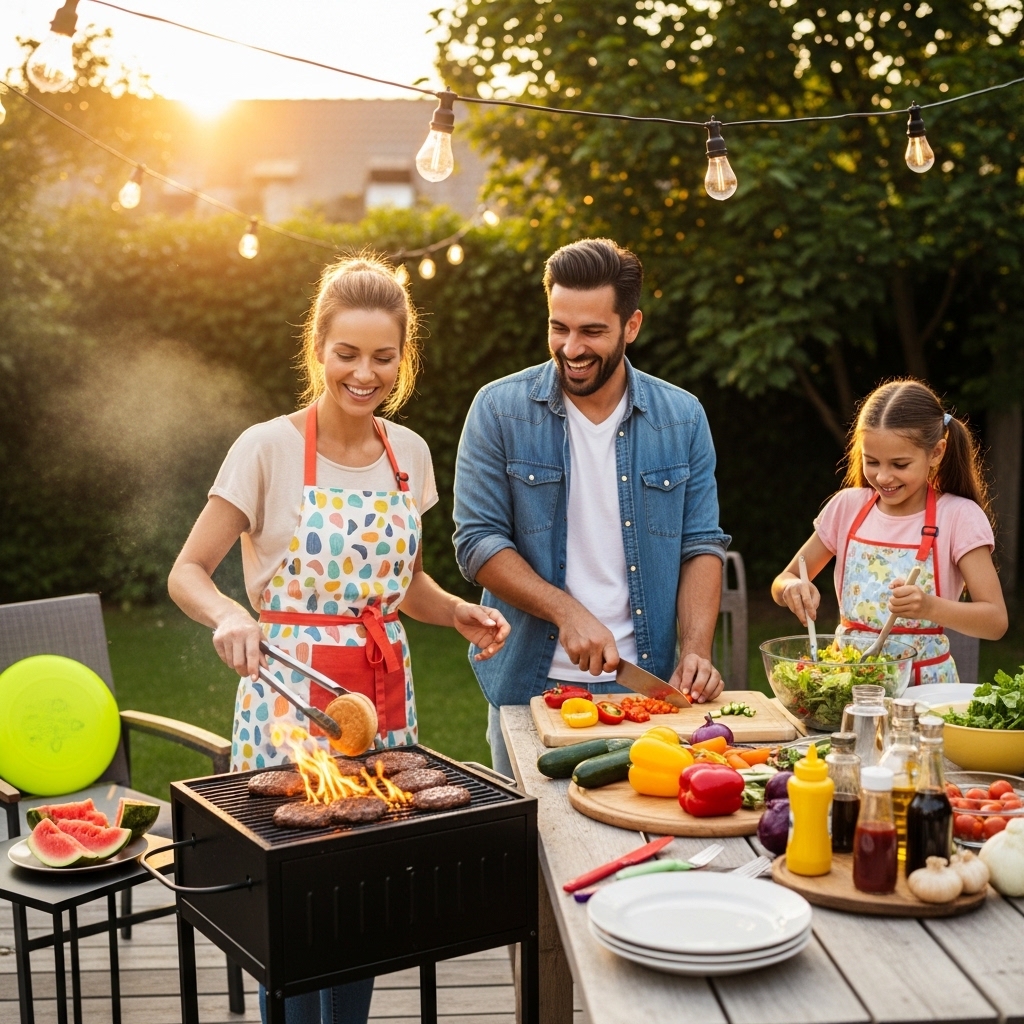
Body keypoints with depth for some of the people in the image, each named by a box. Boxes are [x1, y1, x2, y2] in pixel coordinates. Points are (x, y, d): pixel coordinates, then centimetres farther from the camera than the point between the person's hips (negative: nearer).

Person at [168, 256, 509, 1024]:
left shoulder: (409, 452, 6)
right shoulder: (268, 450, -9)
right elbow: (188, 574, -8)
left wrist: (457, 612, -2)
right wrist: (229, 616, -28)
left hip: (383, 694, 5)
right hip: (289, 693, -4)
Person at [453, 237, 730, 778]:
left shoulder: (683, 418, 2)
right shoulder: (499, 410, -5)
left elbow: (701, 546, 3)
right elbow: (478, 542, -7)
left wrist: (695, 651, -10)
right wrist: (567, 612, -18)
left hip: (644, 686, 2)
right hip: (531, 685, -1)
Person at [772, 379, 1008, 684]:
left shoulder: (959, 517, -5)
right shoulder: (848, 506, 4)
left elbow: (995, 621, -10)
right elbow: (782, 582, 11)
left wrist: (929, 607, -28)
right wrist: (793, 588, -12)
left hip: (923, 684, -2)